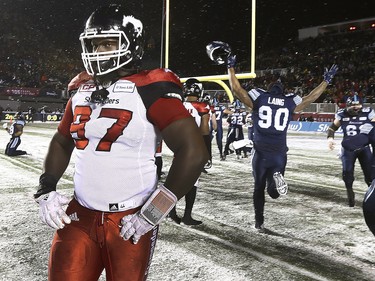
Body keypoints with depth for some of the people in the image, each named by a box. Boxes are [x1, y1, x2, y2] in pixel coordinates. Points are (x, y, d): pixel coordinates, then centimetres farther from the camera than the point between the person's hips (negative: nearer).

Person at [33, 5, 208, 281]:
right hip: (79, 215, 5)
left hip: (130, 221, -5)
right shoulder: (82, 89, 7)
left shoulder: (149, 90, -14)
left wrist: (152, 213, -17)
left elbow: (194, 152, -20)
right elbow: (62, 143, 20)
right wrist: (46, 190, 6)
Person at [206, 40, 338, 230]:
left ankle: (259, 222, 18)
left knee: (259, 188, 17)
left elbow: (236, 89, 2)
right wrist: (326, 81, 29)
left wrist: (230, 67, 11)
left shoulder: (258, 98, 0)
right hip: (279, 154, 1)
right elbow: (311, 97, 17)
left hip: (261, 154, -1)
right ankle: (276, 178, -25)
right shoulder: (290, 102, 5)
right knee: (274, 192, 10)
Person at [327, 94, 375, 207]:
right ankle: (350, 194, 16)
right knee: (347, 172, -4)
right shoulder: (342, 114, -4)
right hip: (348, 148, 0)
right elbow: (333, 127, 7)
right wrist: (330, 137, -9)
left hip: (364, 148, 0)